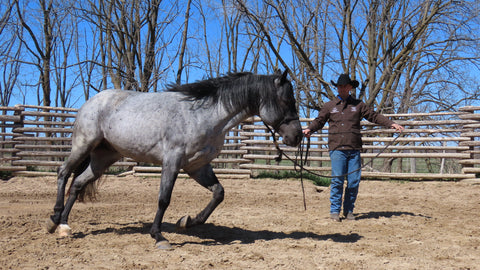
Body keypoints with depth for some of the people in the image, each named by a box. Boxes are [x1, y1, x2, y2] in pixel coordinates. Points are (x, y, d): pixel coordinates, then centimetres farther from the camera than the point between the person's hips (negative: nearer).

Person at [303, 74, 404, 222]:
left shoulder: (358, 105, 13)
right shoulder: (329, 106, 11)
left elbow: (374, 116, 13)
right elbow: (319, 120, 12)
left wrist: (391, 123, 3)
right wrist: (309, 129, -7)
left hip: (354, 149, 2)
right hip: (337, 149, -2)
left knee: (354, 181, 2)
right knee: (337, 180, -7)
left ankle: (349, 210, 15)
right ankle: (334, 210, 3)